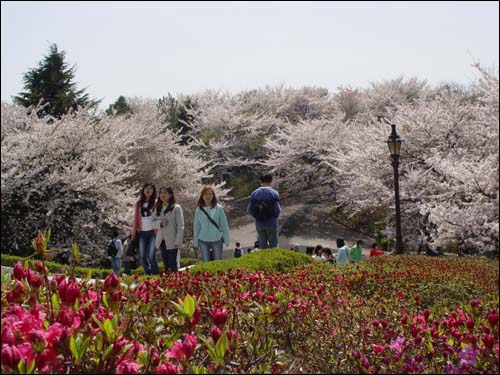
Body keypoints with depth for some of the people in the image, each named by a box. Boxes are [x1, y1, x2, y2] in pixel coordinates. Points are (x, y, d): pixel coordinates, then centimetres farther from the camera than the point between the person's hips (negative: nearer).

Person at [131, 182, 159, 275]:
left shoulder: (156, 203, 2)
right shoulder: (139, 203, 13)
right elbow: (135, 218, 12)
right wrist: (133, 233, 6)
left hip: (152, 232, -4)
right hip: (141, 233, 4)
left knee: (151, 256, -13)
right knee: (142, 257, -1)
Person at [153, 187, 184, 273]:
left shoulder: (176, 208, -4)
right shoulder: (158, 208, 13)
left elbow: (180, 226, -7)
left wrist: (178, 242, -14)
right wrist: (160, 222, -11)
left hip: (172, 241, -5)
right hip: (161, 241, 5)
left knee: (173, 265, -5)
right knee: (166, 265, 9)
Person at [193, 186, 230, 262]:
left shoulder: (219, 208, -6)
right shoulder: (199, 210, -2)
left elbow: (224, 225, -1)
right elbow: (196, 226, 4)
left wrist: (226, 240, -1)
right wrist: (195, 241, 4)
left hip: (217, 240, -1)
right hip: (203, 241, 1)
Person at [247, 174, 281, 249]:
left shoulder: (254, 193, -4)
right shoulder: (274, 193, -14)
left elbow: (249, 210, -5)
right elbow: (277, 210, -19)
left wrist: (257, 217, 12)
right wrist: (274, 217, 3)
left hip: (259, 223, 3)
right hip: (271, 223, -3)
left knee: (263, 244, 17)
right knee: (273, 243, 16)